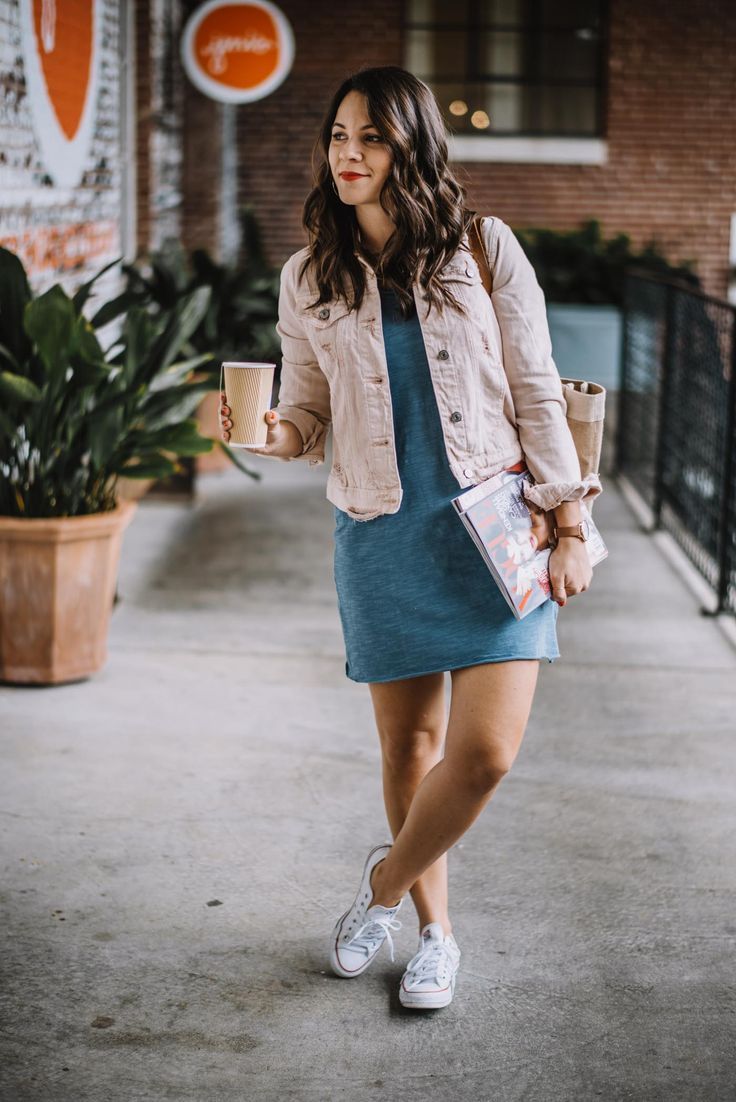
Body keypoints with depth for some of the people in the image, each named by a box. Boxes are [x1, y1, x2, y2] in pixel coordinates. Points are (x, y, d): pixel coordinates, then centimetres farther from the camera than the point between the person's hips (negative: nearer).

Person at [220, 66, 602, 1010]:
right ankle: (433, 927, 30)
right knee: (409, 745, 9)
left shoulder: (484, 249, -1)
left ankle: (386, 881, 18)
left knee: (485, 752, -10)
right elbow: (308, 416, 12)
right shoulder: (309, 280, 5)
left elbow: (536, 391, 1)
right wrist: (272, 435, -12)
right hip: (381, 534, 2)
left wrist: (566, 524, -3)